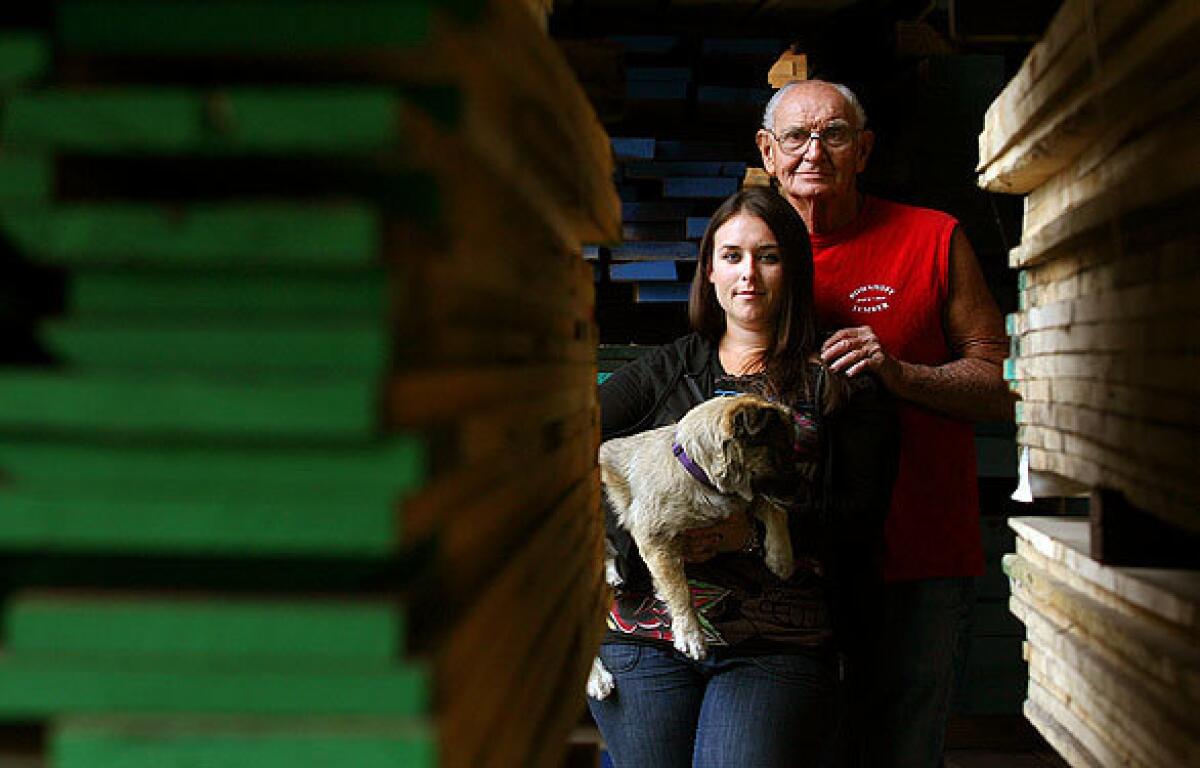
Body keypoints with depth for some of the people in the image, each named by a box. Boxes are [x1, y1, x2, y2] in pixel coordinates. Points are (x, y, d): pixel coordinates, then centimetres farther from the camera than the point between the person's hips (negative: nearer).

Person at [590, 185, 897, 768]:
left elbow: (861, 522, 1)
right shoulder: (664, 371, 18)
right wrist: (633, 541, -8)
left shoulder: (840, 386, 11)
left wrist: (751, 530, -13)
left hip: (776, 650, -2)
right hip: (644, 640, 2)